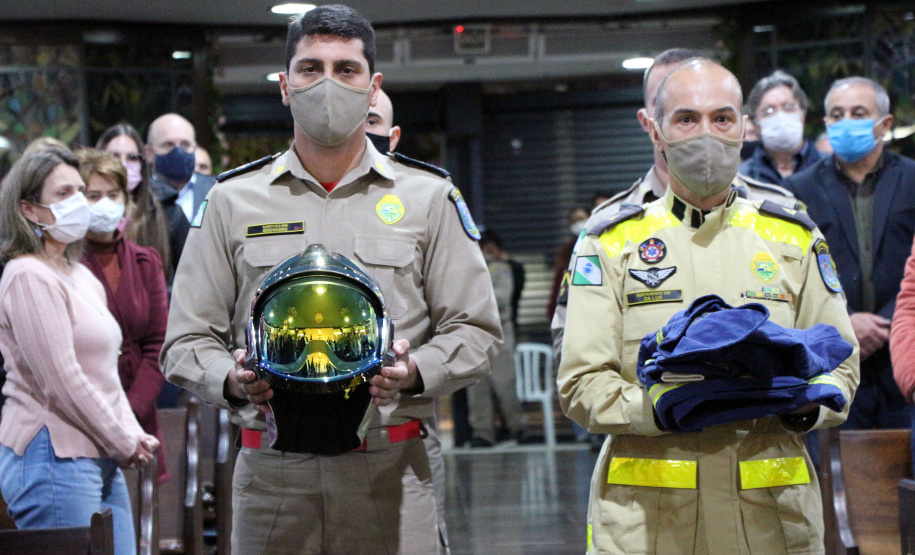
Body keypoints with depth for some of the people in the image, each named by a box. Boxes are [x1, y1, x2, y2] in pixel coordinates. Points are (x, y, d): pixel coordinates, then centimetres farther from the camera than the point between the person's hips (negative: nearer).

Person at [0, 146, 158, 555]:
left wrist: (135, 435, 8)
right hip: (53, 458, -9)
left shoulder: (83, 276, 19)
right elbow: (61, 381, -15)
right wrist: (124, 444, -8)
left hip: (100, 459, 9)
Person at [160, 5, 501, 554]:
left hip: (390, 471, 0)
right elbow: (187, 340, 12)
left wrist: (414, 373, -10)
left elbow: (476, 330, 9)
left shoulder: (428, 197, 10)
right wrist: (232, 381, -9)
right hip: (272, 475, 1)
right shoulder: (233, 200, 12)